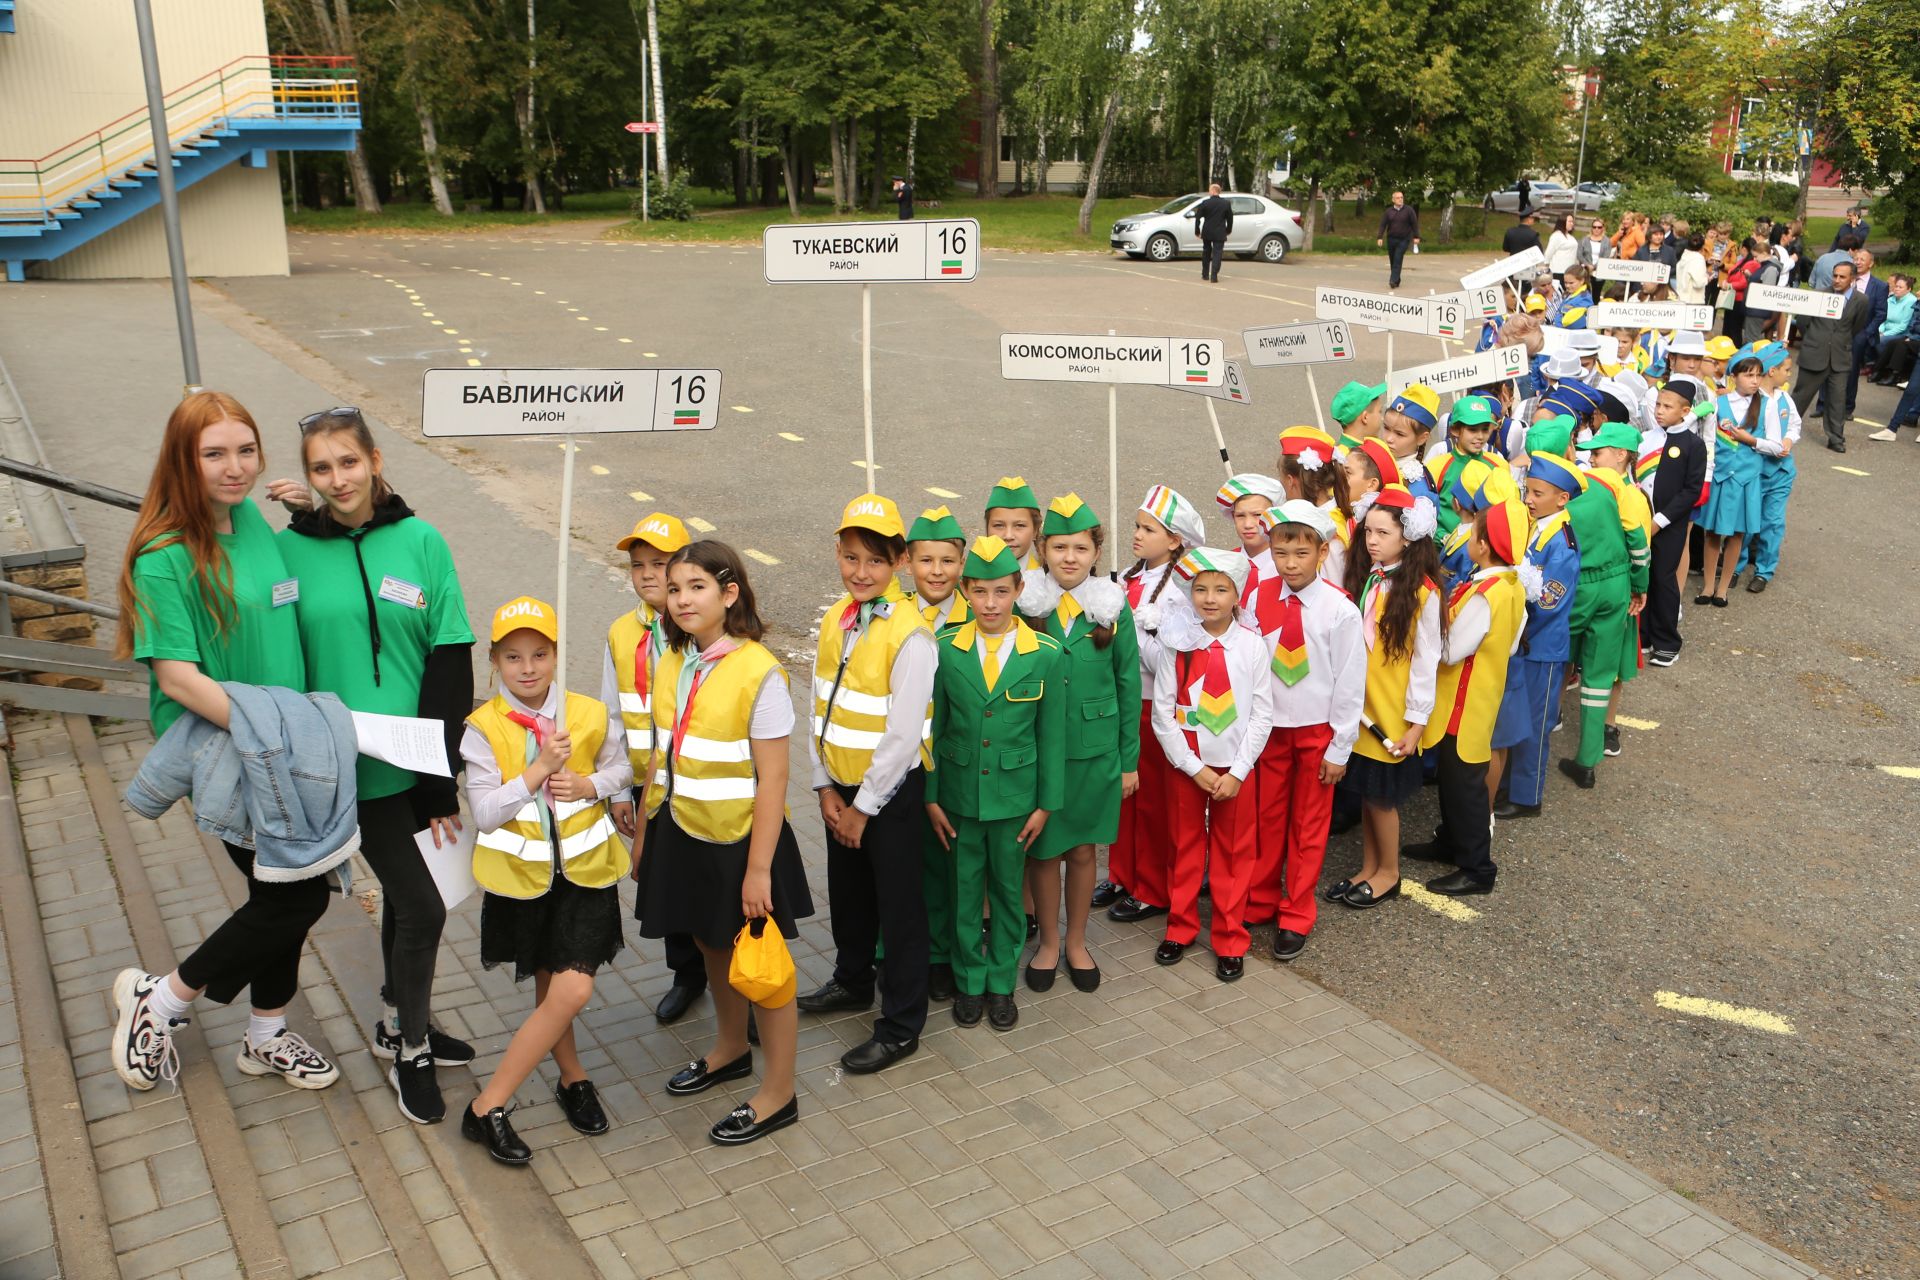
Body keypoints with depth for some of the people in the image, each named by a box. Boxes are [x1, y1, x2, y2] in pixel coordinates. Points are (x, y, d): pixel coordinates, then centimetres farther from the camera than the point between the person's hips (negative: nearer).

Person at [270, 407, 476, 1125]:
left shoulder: (420, 541, -4)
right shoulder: (290, 549, -6)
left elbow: (452, 658, -6)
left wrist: (442, 772, -9)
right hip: (356, 767, -2)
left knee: (402, 893, 19)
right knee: (422, 905, -2)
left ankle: (399, 1024, 41)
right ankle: (409, 1052, 21)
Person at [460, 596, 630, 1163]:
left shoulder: (588, 714, -5)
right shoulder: (483, 728, -10)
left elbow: (621, 766, 11)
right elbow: (486, 813, -14)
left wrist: (590, 785, -10)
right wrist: (541, 769, -23)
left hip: (585, 868, 1)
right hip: (521, 875, -1)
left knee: (571, 991, -5)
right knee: (554, 994, 9)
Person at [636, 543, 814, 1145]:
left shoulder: (759, 673, -19)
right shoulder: (672, 665, 2)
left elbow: (772, 781, -18)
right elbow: (662, 756, 11)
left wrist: (758, 868, -18)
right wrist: (644, 832, 13)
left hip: (739, 840, -6)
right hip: (682, 834, 6)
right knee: (714, 949, 23)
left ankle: (778, 1094, 23)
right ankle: (730, 1050, 46)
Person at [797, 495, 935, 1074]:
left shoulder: (910, 635, -20)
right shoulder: (834, 620, 1)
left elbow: (903, 736, -20)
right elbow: (821, 708, 6)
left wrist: (864, 807, -14)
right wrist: (826, 787, 1)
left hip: (891, 789, -7)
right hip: (840, 786, 7)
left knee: (899, 905, 5)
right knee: (848, 891, 24)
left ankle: (901, 1026, 19)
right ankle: (853, 980, 47)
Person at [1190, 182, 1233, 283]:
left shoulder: (1205, 203, -7)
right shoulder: (1226, 203, -2)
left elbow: (1198, 218, -5)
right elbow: (1230, 218, 5)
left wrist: (1197, 231, 5)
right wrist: (1228, 230, 20)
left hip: (1207, 233, 1)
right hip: (1220, 233, 0)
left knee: (1206, 253, 18)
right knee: (1217, 254, 0)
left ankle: (1205, 274, 23)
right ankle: (1214, 276, -10)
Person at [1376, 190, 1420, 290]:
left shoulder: (1409, 210, -2)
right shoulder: (1388, 211, 4)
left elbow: (1414, 224, 0)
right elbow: (1383, 225, 2)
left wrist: (1416, 237, -4)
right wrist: (1379, 237, -9)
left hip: (1403, 240, -3)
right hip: (1391, 239, 3)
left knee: (1398, 260, -15)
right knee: (1392, 261, 7)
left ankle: (1393, 281, -20)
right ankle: (1396, 281, 19)